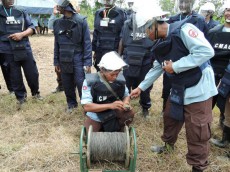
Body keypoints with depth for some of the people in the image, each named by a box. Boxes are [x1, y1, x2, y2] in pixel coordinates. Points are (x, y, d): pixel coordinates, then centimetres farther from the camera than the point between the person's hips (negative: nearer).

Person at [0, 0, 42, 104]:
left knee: (32, 73, 7)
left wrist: (22, 34, -9)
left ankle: (35, 92, 30)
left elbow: (32, 28, 7)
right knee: (15, 76, 7)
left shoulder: (21, 13, 11)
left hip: (24, 49, 2)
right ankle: (21, 96, 25)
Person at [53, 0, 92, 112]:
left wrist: (88, 62, -13)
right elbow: (56, 43, 11)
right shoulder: (58, 23, 5)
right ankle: (71, 103, 30)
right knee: (67, 85, 11)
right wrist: (56, 61, 9)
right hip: (64, 60, 4)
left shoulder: (81, 21, -8)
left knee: (81, 84, -5)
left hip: (78, 59, -4)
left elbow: (87, 43, -8)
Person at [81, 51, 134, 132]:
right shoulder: (90, 81, -22)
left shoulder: (120, 79, -12)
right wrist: (110, 105, -34)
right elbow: (86, 106, -25)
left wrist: (125, 104, -21)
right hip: (95, 117, -1)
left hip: (114, 115, 2)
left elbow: (126, 95, 5)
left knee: (129, 114, -22)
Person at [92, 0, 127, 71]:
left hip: (115, 52, -4)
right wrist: (95, 50, 12)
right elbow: (96, 33, 14)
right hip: (100, 52, 4)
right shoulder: (98, 13, 10)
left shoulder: (121, 13, -3)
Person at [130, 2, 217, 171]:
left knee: (197, 132, 0)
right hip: (179, 89, 8)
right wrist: (141, 87, 17)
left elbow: (206, 51, -28)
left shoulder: (183, 30, -20)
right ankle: (168, 144, 51)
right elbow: (157, 68, 16)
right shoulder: (160, 44, 6)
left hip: (198, 89, -8)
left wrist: (175, 66, -25)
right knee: (170, 118, 23)